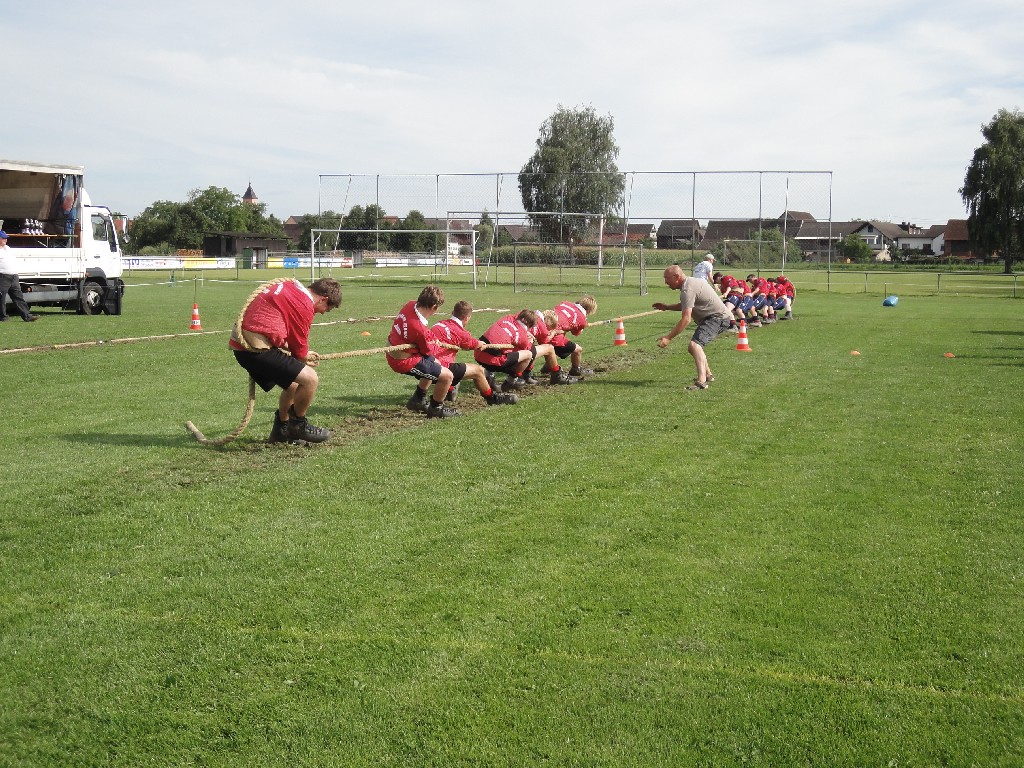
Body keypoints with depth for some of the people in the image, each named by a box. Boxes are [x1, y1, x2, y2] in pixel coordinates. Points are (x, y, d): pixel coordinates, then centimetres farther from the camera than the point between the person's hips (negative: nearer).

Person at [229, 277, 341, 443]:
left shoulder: (290, 286, 17)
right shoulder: (305, 304, -11)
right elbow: (299, 345, -1)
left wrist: (303, 355, 27)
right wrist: (303, 357, 20)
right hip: (257, 348, -10)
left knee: (292, 385, 23)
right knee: (310, 378, -13)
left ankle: (282, 429, 36)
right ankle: (298, 425, 7)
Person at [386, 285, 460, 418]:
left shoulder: (410, 306, -9)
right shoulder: (420, 329, -33)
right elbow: (429, 351, -13)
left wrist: (431, 338, 6)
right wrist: (436, 344, 8)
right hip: (404, 362, -10)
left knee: (435, 364, 32)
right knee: (447, 376, -9)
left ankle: (417, 400, 40)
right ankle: (436, 409, 12)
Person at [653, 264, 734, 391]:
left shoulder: (687, 289, -19)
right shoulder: (691, 281, 14)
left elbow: (686, 319, -25)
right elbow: (686, 306, 31)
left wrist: (668, 337, -24)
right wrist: (666, 307, 23)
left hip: (718, 318, -11)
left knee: (694, 345, -28)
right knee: (694, 346, 24)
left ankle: (701, 381, -42)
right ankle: (708, 375, 41)